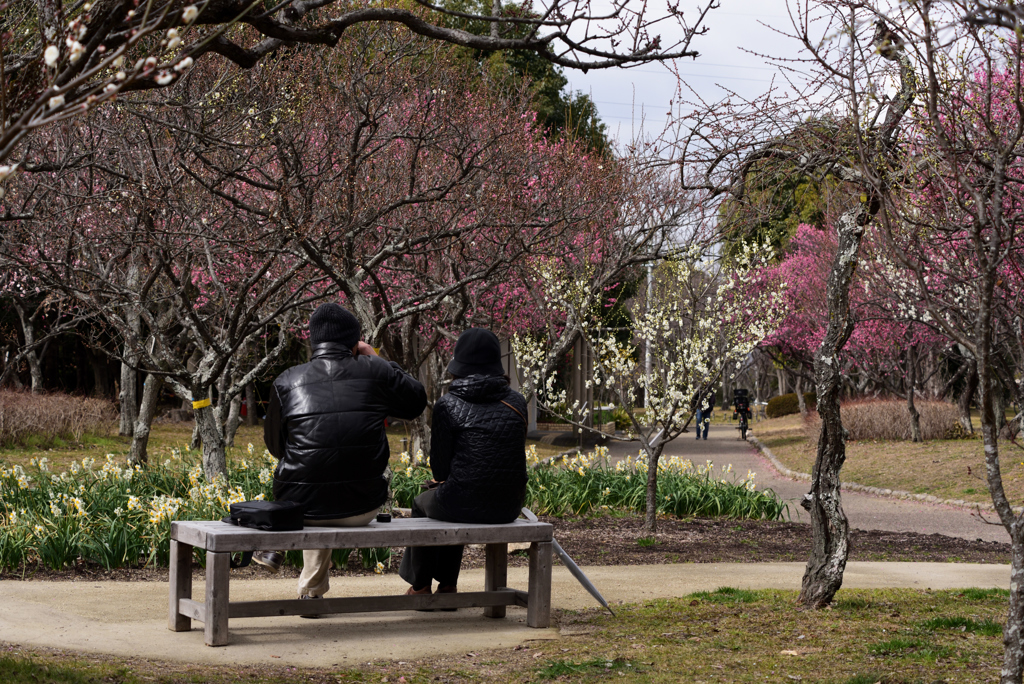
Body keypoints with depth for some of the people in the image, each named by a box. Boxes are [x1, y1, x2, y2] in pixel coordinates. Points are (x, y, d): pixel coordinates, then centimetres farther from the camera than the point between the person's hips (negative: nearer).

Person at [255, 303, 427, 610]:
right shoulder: (375, 371, -3)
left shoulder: (287, 381, -1)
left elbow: (275, 445, 10)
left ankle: (275, 547, 45)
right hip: (362, 509, -1)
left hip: (303, 508, 1)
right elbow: (417, 401, 15)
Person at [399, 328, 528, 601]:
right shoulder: (516, 401, 3)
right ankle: (447, 586, 41)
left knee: (422, 503, 31)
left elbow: (440, 469, -8)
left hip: (467, 505, -4)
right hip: (508, 507, 4)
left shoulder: (449, 405, -10)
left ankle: (421, 586, 42)